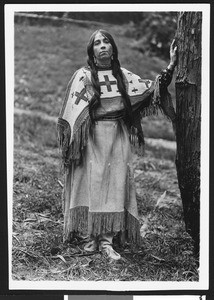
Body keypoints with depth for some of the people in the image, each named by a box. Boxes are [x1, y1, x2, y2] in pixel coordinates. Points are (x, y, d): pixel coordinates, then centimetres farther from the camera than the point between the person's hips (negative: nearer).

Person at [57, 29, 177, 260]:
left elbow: (151, 88, 12)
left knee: (115, 185, -1)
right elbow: (73, 111, -6)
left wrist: (171, 65, 6)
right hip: (93, 137, -3)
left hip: (119, 137, 4)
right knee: (92, 184, -2)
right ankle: (92, 236, 8)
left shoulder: (123, 76, 10)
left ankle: (107, 240, 3)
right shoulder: (84, 76, -2)